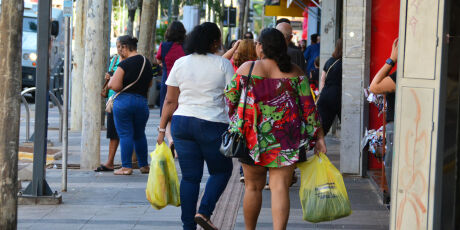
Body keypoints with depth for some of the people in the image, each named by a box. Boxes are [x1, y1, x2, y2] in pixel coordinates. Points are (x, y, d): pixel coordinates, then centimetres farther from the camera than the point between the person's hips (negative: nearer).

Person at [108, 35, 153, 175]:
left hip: (124, 102, -6)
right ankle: (144, 165, 21)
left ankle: (126, 167, 0)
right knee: (140, 135, 17)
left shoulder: (125, 64, -14)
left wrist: (110, 81, 1)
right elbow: (149, 84, 18)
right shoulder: (147, 62, 8)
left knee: (125, 134, 0)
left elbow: (115, 86, -18)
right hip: (142, 102, 6)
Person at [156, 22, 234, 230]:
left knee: (189, 176, 8)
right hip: (213, 125, -3)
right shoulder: (223, 64, -3)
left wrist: (162, 129, 11)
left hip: (182, 123, 3)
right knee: (221, 170, 14)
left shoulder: (181, 64, 6)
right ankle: (204, 212, -3)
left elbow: (170, 101, 6)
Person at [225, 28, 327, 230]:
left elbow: (230, 99, 4)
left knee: (253, 187, 13)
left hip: (252, 137, 0)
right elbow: (308, 107, 0)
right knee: (280, 188, -3)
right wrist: (318, 137, 5)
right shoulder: (295, 72, 1)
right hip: (286, 141, 0)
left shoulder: (246, 69, -2)